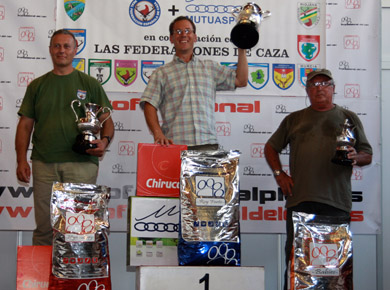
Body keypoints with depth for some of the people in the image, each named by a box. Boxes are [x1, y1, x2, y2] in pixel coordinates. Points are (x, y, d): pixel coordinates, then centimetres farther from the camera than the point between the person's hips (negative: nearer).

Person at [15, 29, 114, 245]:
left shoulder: (90, 84, 11)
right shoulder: (37, 86, 16)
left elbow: (106, 120, 10)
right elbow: (25, 125, 14)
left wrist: (104, 141, -12)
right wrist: (21, 160, 3)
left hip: (81, 163, -1)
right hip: (44, 163, 2)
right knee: (44, 227, 3)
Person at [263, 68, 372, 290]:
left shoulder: (348, 118, 16)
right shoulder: (294, 119, 18)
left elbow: (368, 155, 14)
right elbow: (271, 148, 24)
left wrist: (356, 157, -9)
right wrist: (279, 174, 9)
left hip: (337, 200, -1)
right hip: (300, 199, 1)